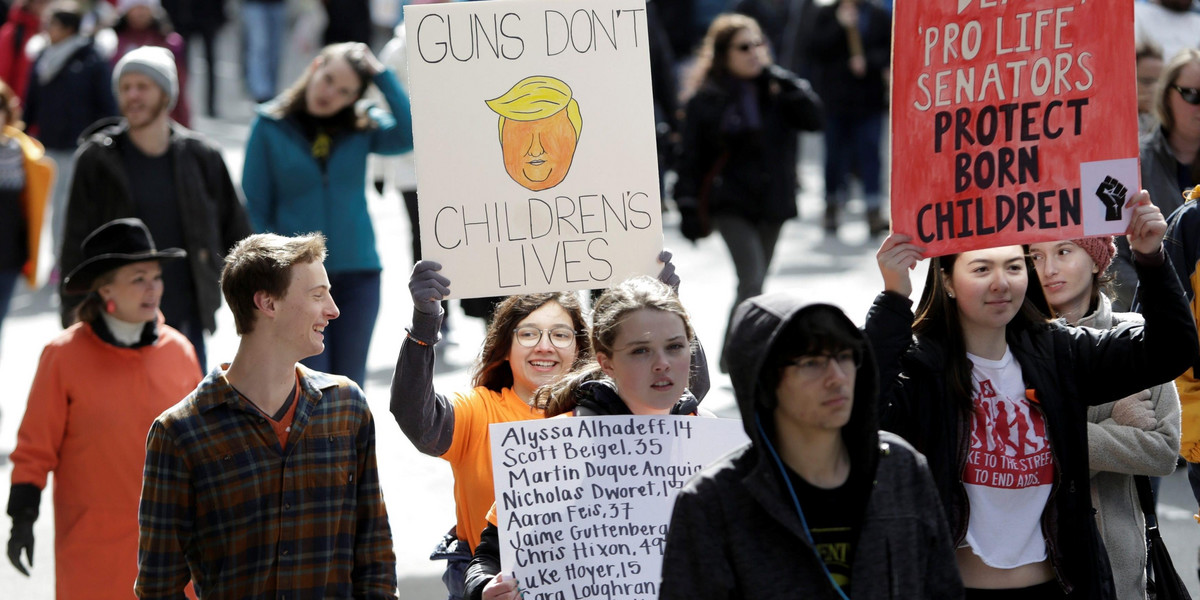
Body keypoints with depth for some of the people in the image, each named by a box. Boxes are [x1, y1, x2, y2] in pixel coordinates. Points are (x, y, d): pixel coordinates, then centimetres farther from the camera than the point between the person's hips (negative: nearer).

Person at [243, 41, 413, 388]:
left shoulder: (362, 127, 3)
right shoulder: (271, 126, -2)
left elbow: (409, 134, -16)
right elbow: (255, 208, 0)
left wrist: (382, 76, -11)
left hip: (358, 274, 2)